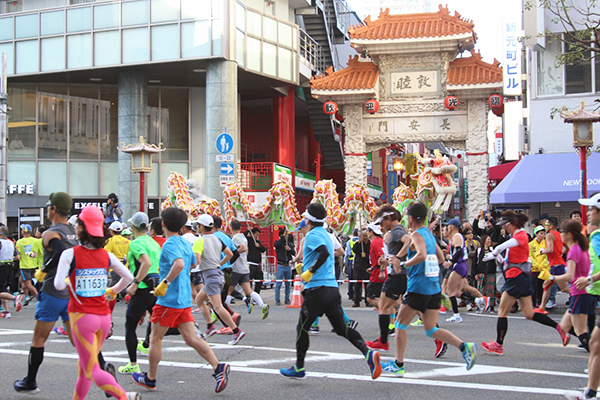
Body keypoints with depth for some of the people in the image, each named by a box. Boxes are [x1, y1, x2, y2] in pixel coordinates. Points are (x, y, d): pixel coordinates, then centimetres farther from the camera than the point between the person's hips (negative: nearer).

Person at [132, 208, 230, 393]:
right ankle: (218, 367, -9)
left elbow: (179, 264, -34)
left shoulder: (170, 244, -16)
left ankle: (150, 379, 21)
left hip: (169, 300, -8)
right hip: (185, 299, 8)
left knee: (155, 339, 8)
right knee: (192, 338, 5)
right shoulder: (185, 243, 11)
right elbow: (193, 263, 27)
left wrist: (164, 283, -28)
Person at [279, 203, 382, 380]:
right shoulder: (326, 235, 18)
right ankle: (368, 352, -14)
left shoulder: (312, 235, -9)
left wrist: (310, 272, -21)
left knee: (302, 328, 7)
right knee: (341, 327, 5)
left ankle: (299, 368, 15)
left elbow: (324, 253, -26)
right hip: (333, 287, 8)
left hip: (316, 289, -8)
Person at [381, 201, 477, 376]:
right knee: (431, 329, 9)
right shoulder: (429, 234, 15)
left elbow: (422, 255, -29)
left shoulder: (417, 234, -11)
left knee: (401, 325, 7)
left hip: (418, 287, -8)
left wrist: (403, 264, -20)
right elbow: (440, 258, 23)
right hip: (434, 288, 8)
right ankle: (464, 347, -8)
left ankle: (398, 365, 12)